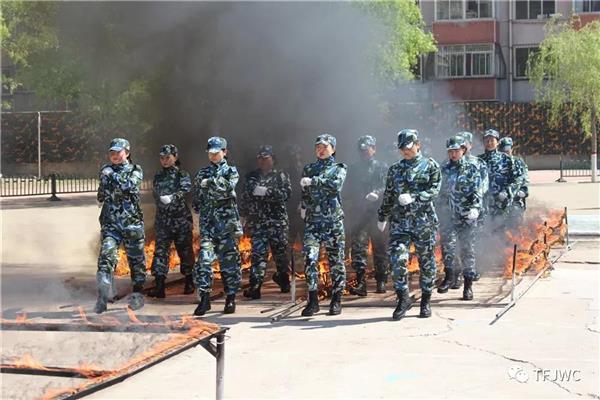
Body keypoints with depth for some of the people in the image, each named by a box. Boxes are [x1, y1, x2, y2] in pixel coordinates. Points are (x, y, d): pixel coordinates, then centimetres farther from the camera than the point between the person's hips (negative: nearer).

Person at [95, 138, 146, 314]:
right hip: (110, 222, 2)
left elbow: (129, 185, -19)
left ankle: (137, 294, 21)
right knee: (107, 254, -15)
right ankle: (102, 297, -23)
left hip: (132, 222, -2)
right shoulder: (106, 170, 13)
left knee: (136, 259, 6)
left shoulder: (135, 170, 2)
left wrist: (112, 174, -15)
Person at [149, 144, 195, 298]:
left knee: (185, 250, 6)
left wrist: (172, 197, -36)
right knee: (161, 249, -7)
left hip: (181, 218, -3)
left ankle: (189, 282, 23)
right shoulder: (158, 176, 11)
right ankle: (159, 286, -12)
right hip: (162, 219, 3)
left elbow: (185, 189, -21)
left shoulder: (182, 174, -4)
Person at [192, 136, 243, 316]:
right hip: (207, 222, 2)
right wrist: (202, 211, 9)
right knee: (204, 259, -9)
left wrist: (210, 182, -17)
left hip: (227, 222, -2)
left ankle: (231, 298, 10)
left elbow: (228, 188, -15)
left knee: (229, 260, 2)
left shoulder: (231, 171, 5)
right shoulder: (202, 173, 14)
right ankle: (204, 298, -9)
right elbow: (195, 198, 19)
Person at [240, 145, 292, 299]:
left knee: (281, 252, 6)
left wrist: (266, 191, -18)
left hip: (277, 221, -2)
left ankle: (284, 280, 28)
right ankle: (255, 287, -10)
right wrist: (243, 215, 17)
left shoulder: (281, 176, 4)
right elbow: (245, 198, 20)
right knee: (258, 253, -6)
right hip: (257, 222, 2)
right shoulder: (251, 177, 15)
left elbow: (286, 193, -11)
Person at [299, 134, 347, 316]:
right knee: (309, 258, -11)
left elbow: (336, 185, -15)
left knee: (336, 260, 3)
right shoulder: (308, 169, 14)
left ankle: (336, 301, 12)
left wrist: (313, 181, -17)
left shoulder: (339, 168, 5)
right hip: (312, 220, 2)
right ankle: (313, 301, -7)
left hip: (333, 220, -2)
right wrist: (304, 207, 12)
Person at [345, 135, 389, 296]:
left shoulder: (382, 167, 7)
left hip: (377, 214, -2)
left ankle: (381, 282, 13)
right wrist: (348, 207, 7)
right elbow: (348, 191, 18)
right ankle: (360, 283, -13)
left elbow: (386, 186, -6)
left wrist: (377, 193, -25)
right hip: (358, 215, 2)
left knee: (380, 248, 4)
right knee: (357, 247, -9)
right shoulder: (353, 169, 17)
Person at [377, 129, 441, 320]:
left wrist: (413, 198, -21)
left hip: (423, 220, -2)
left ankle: (426, 301, 17)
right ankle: (403, 299, -1)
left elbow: (434, 190, -8)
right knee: (397, 259, -12)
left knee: (426, 261, 5)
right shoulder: (395, 169, 13)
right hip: (400, 220, 2)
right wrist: (382, 217, 24)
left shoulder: (430, 166, 3)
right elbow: (388, 195, 20)